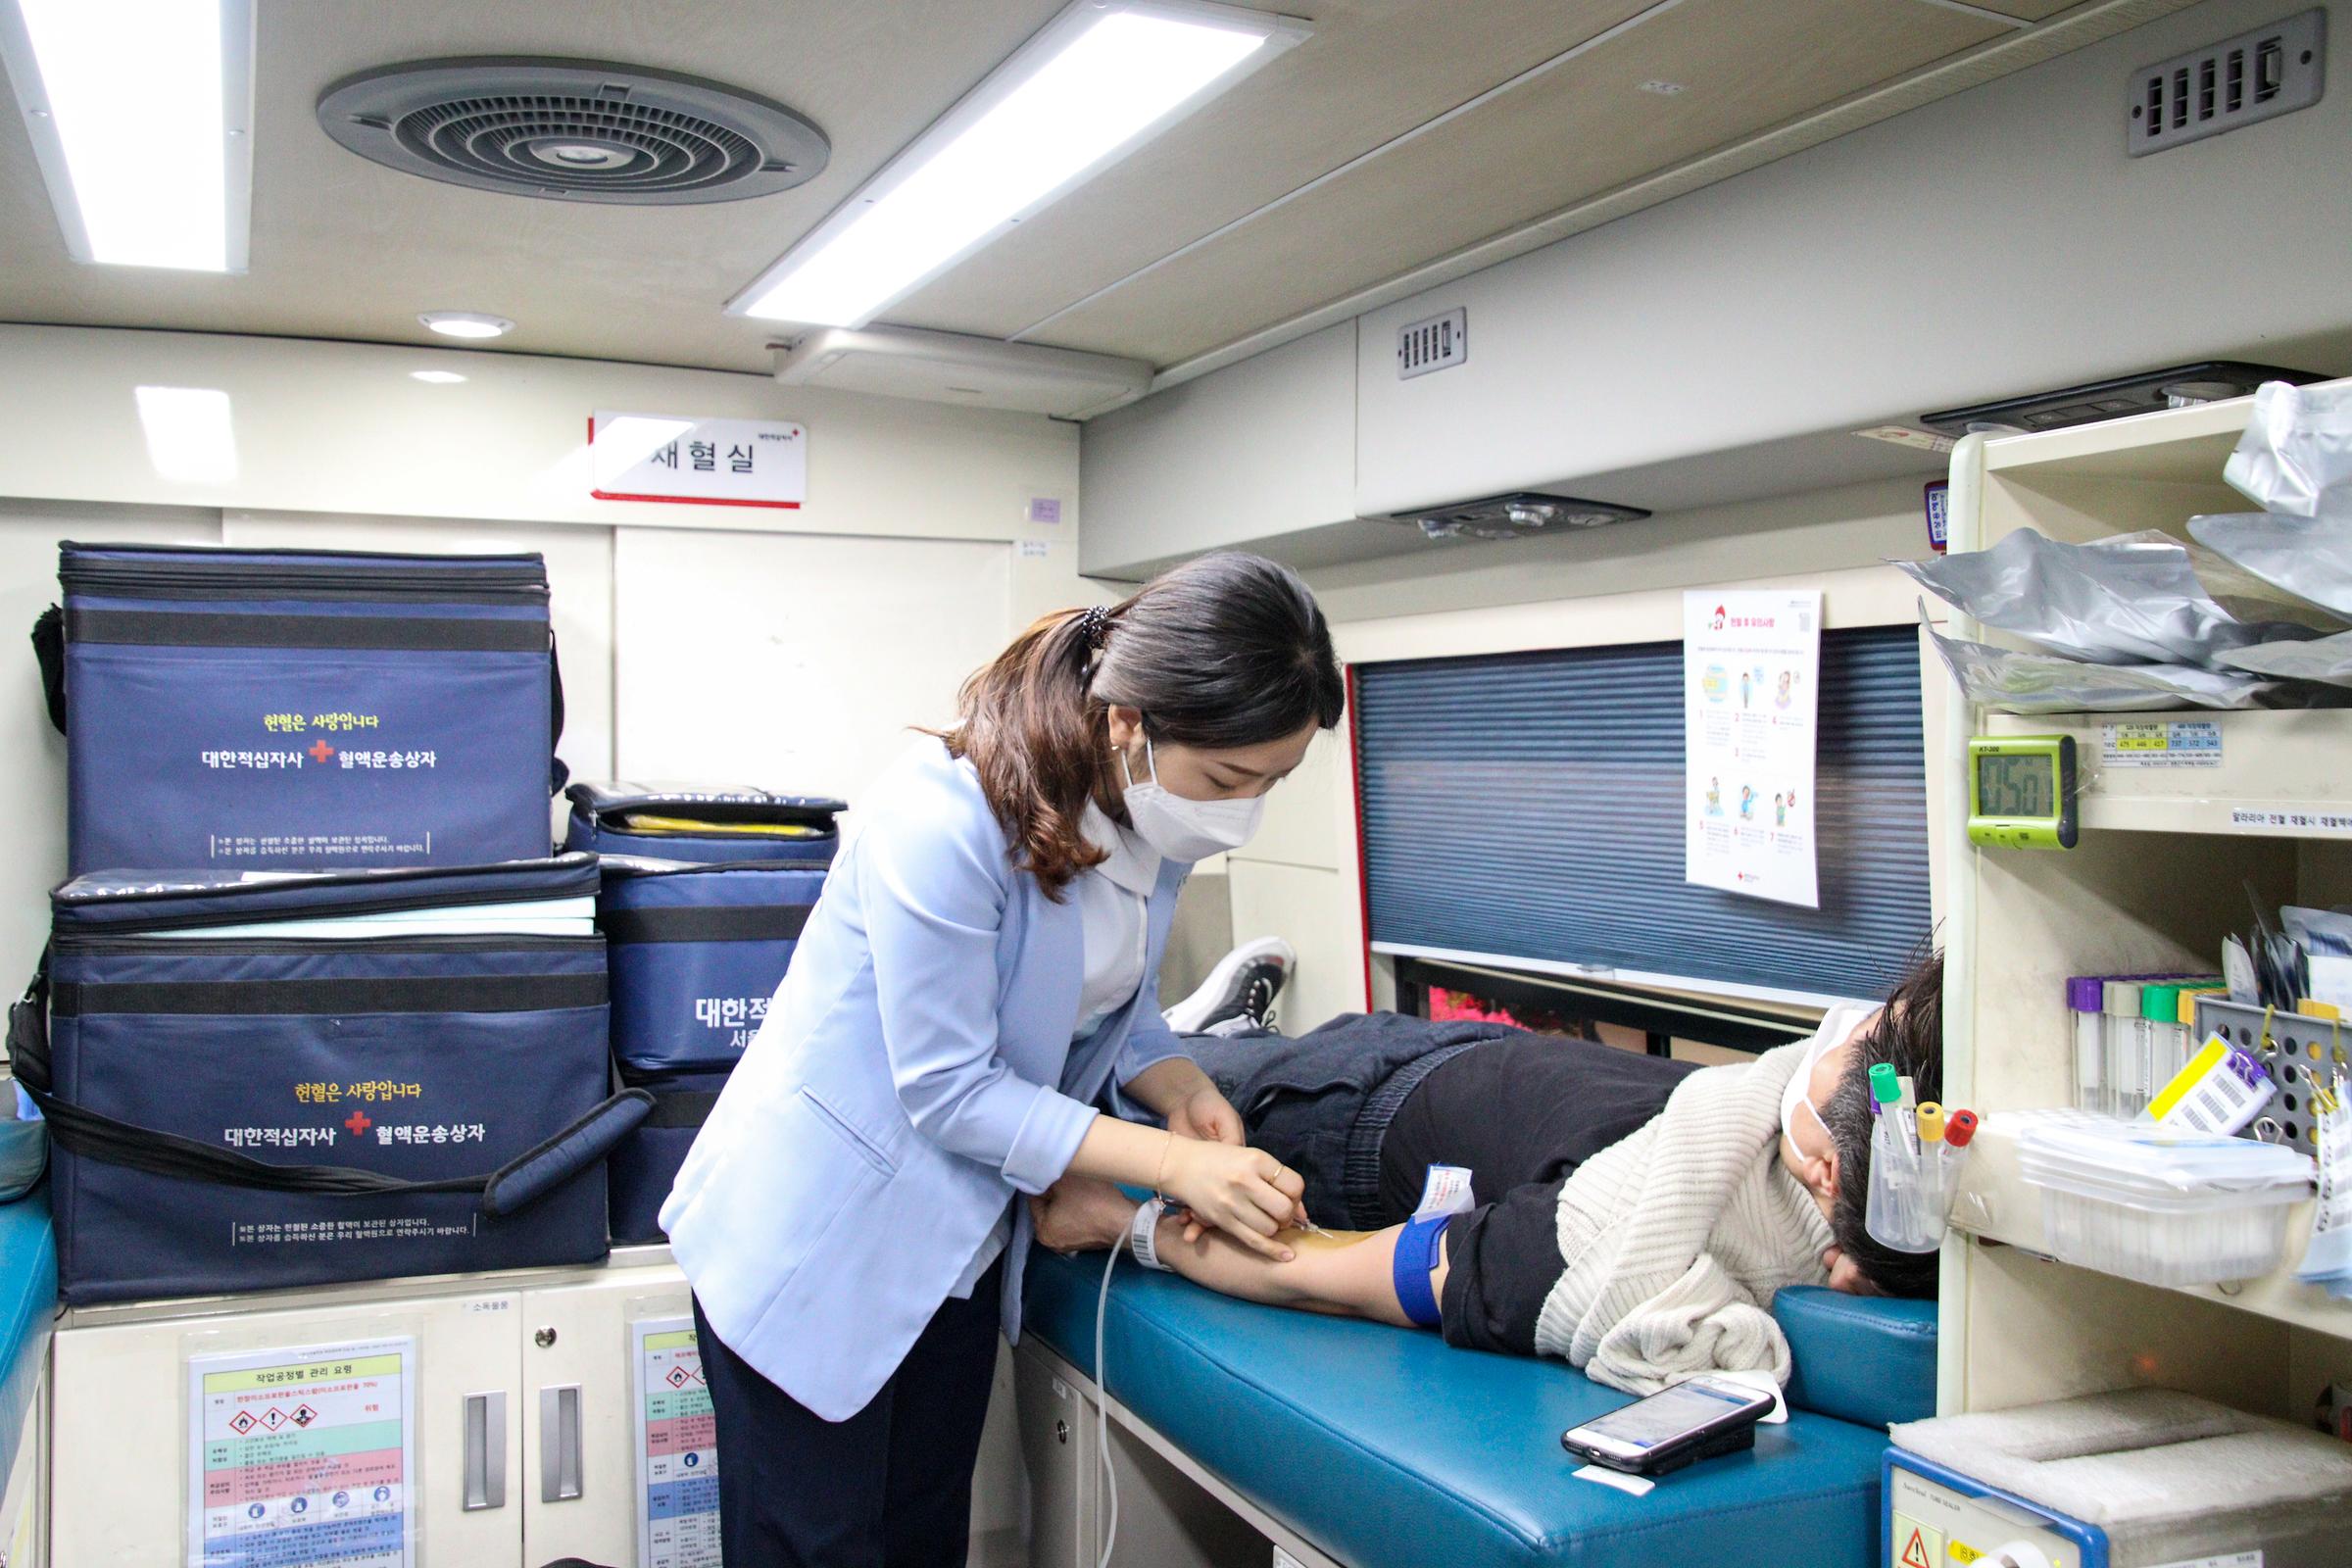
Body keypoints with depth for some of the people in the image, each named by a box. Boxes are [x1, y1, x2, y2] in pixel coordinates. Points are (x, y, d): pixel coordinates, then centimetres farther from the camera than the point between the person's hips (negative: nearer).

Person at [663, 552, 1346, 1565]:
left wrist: (1181, 1090, -13)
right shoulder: (942, 823, -30)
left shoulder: (1158, 823, -6)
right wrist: (1172, 1164, -26)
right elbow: (949, 1090, -25)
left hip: (955, 1248, 7)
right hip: (813, 1243, -7)